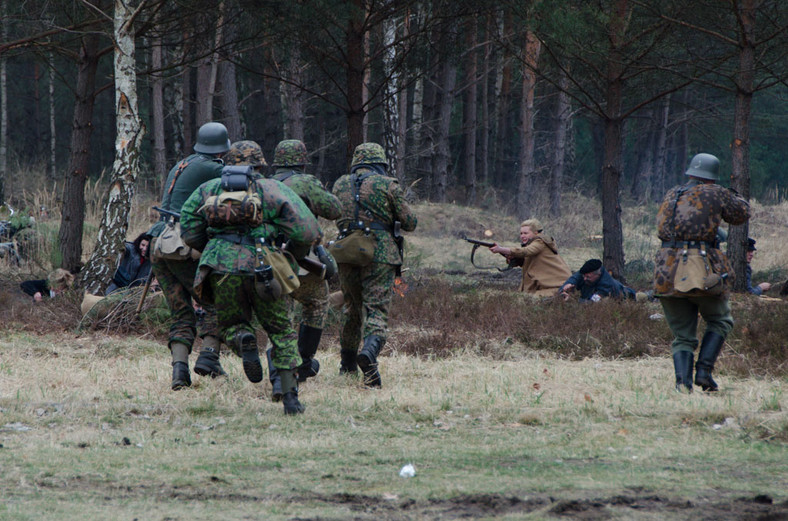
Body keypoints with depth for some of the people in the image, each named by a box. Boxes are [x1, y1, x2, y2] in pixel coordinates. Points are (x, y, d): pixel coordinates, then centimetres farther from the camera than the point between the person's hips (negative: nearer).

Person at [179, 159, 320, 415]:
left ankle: (244, 340, -14)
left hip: (221, 268, 1)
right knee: (280, 331, 16)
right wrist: (292, 257, 23)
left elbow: (189, 232, 15)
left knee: (232, 325, 23)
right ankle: (290, 397, 5)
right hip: (260, 267, -1)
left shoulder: (208, 189, 19)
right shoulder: (273, 189, 13)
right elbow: (306, 231, 4)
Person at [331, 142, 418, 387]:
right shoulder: (388, 185, 0)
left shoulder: (340, 185, 11)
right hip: (379, 255, -4)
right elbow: (410, 223, 3)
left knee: (352, 310, 22)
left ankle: (347, 364, 32)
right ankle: (369, 353, -34)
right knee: (377, 312, -7)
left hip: (346, 256, 4)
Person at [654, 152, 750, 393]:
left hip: (668, 272, 4)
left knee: (683, 336, 11)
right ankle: (704, 371, 1)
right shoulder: (715, 194, 1)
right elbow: (742, 214, 15)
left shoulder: (671, 195, 16)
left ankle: (683, 381, -10)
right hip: (702, 270, -4)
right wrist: (735, 196, 37)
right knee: (720, 321, 18)